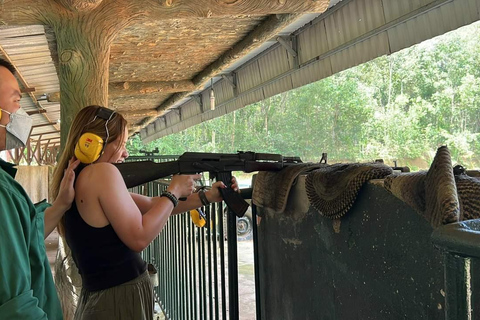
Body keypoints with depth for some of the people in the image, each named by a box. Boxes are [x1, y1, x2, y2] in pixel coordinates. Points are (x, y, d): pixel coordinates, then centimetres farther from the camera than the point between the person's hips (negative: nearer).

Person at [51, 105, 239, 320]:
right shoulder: (101, 172, -19)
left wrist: (208, 196, 5)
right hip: (120, 301, -9)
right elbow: (139, 238, -22)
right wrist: (174, 191, -11)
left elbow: (152, 205, 9)